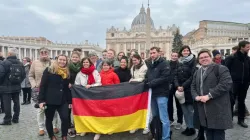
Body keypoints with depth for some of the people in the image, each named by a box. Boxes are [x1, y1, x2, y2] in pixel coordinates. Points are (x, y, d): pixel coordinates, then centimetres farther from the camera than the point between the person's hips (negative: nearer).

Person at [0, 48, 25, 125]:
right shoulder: (20, 64, 5)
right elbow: (23, 75, 6)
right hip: (17, 87, 6)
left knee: (7, 103, 1)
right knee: (16, 102, 12)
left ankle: (7, 120, 7)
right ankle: (15, 118, 20)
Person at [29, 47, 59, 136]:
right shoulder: (35, 63, 0)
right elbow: (31, 76, 6)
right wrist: (34, 86, -5)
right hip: (39, 90, 1)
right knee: (40, 109, 9)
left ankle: (54, 126, 25)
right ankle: (41, 128, 23)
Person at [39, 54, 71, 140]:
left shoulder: (67, 73, 10)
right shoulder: (49, 70, -3)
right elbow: (42, 86, -6)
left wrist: (70, 101, 10)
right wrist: (41, 100, -12)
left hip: (62, 101, 3)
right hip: (49, 100, -2)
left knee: (65, 118, -9)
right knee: (49, 119, 11)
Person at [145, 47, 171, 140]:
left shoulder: (164, 64, -7)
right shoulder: (150, 64, 16)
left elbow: (165, 78, -19)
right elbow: (147, 77, 21)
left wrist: (151, 83, -17)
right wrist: (145, 81, -1)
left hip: (161, 94, -7)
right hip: (153, 93, 7)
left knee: (163, 118, -2)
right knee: (154, 117, 16)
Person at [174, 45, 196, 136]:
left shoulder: (193, 61, -4)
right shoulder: (179, 62, 12)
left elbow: (193, 76, -12)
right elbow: (176, 75, 7)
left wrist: (183, 86, -16)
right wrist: (177, 86, -9)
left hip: (189, 89, -5)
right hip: (180, 89, 5)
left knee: (190, 109, 1)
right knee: (184, 109, 10)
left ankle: (192, 128, 15)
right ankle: (188, 127, 23)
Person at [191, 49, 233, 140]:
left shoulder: (221, 69, -6)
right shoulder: (197, 72, 18)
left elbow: (226, 83, -19)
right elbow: (193, 86, 19)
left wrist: (209, 95, -21)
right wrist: (196, 96, -4)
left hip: (218, 110, -6)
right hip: (203, 110, 7)